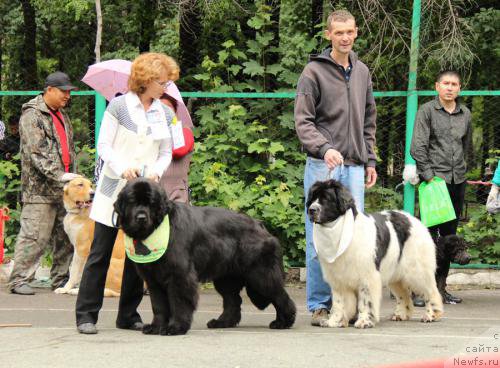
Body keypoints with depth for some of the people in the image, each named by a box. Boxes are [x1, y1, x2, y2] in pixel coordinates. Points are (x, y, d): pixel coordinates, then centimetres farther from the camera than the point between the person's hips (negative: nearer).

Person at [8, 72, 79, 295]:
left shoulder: (62, 116, 20)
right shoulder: (32, 116, -8)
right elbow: (36, 153, -16)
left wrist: (73, 177, 18)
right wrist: (58, 176, -20)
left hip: (63, 189, 8)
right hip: (40, 188, -8)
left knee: (65, 236, 8)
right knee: (34, 236, -10)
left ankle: (61, 280, 15)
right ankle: (19, 280, -5)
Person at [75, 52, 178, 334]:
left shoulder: (165, 113, 9)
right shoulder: (119, 106, -5)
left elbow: (166, 153, 12)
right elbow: (104, 146, -5)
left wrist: (156, 171, -9)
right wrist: (123, 168, -21)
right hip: (114, 187, -4)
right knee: (101, 252, -4)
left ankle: (128, 315, 13)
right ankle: (87, 314, -2)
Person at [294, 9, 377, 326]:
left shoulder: (362, 72, 15)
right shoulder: (314, 72, -2)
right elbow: (303, 121, -8)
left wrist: (370, 160, 15)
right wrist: (324, 148, -23)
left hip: (354, 168, 5)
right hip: (322, 165, -5)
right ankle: (320, 305, 1)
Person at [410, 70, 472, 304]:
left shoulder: (465, 114, 12)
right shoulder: (427, 111, -3)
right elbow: (417, 147, -8)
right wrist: (429, 175, -15)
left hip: (457, 181, 6)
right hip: (434, 178, -6)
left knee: (450, 234, 8)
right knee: (430, 233, -10)